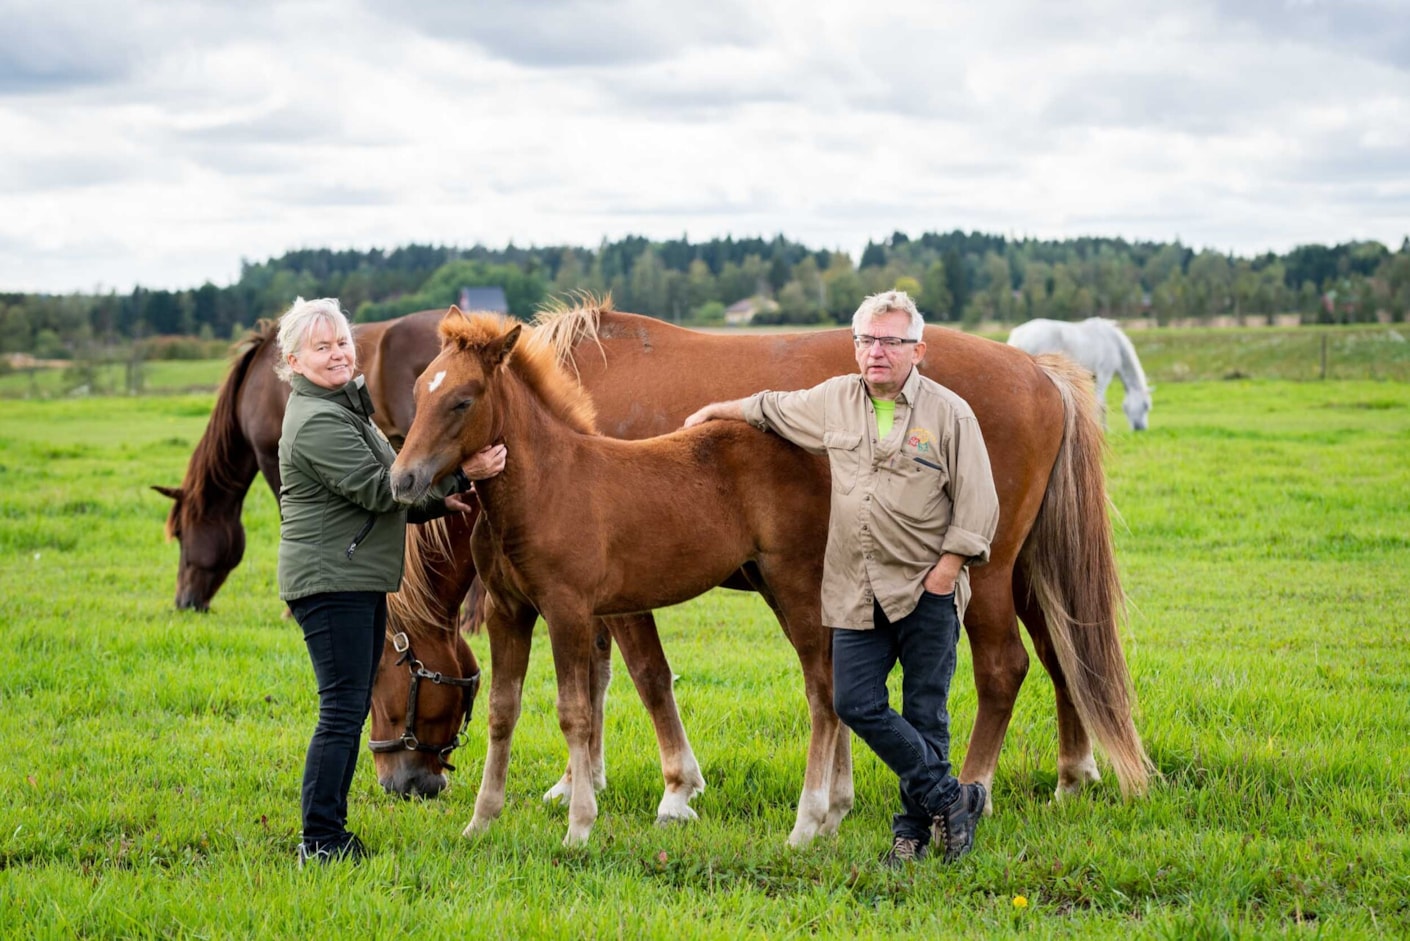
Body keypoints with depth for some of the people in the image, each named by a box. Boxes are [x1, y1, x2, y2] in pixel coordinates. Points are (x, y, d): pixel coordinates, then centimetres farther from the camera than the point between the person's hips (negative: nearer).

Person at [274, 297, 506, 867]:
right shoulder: (317, 422, -16)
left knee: (353, 708, 13)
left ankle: (330, 831, 19)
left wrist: (437, 502, 9)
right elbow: (377, 489, -22)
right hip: (330, 580, -11)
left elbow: (381, 495, 26)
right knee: (342, 709, -11)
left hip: (359, 581, 11)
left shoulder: (345, 408, 19)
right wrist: (461, 474, -19)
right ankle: (319, 842, -8)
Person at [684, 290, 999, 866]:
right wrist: (713, 412, 35)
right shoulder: (834, 401, 7)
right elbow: (771, 409, 27)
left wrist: (946, 570, -13)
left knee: (924, 712, 2)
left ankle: (915, 827, 15)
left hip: (926, 590, -4)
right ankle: (951, 799, 7)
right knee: (856, 704, -4)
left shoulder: (950, 414, -6)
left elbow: (977, 506, -6)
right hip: (857, 591, 4)